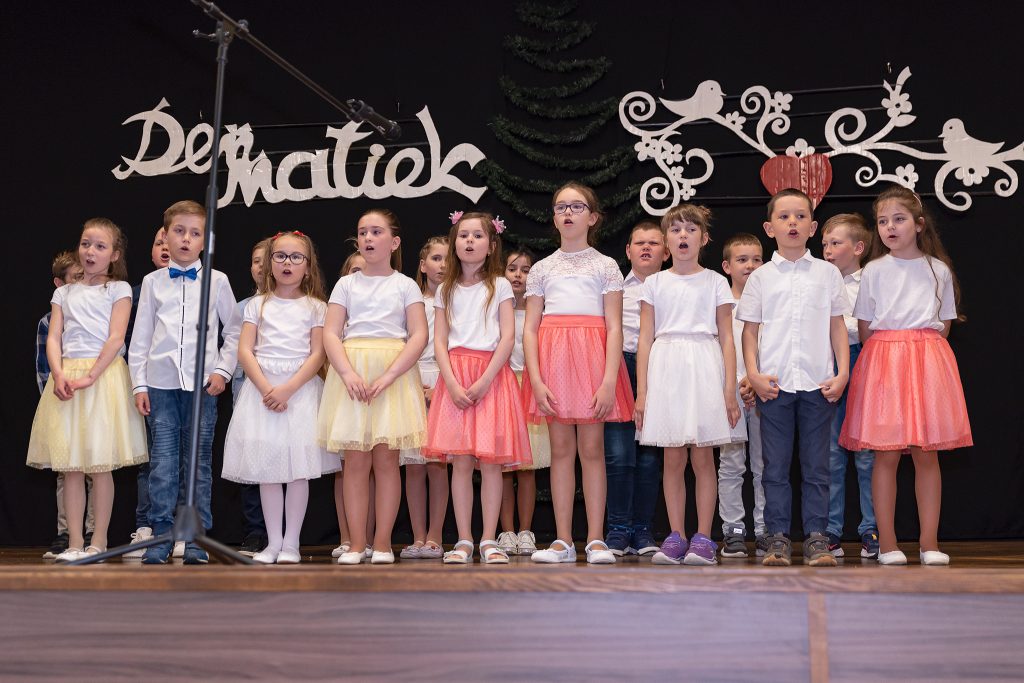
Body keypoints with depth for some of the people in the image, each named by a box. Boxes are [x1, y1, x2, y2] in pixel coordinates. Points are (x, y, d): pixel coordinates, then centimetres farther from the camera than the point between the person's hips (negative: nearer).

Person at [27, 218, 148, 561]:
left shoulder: (118, 289, 3)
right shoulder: (64, 293, 15)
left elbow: (116, 338, -6)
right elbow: (53, 339, 7)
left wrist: (90, 377, -16)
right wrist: (59, 375, -11)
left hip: (104, 374, -4)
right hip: (66, 376, 4)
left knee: (101, 465, -3)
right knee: (70, 465, 2)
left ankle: (98, 541, 5)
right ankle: (75, 542, 8)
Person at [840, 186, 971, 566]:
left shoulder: (939, 270, 8)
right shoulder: (874, 271, 5)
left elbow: (944, 324, 11)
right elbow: (865, 329, 7)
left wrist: (920, 350, 1)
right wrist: (891, 352, -2)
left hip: (928, 362, 1)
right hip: (883, 362, -1)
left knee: (927, 454, 1)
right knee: (886, 455, -3)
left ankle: (929, 542, 7)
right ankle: (887, 543, 2)